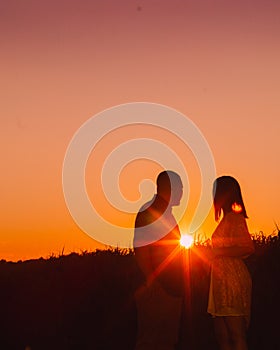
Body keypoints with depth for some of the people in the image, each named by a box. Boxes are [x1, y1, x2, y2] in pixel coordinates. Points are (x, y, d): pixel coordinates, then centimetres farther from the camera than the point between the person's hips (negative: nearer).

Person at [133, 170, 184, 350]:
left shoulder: (168, 215, 20)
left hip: (172, 289, 10)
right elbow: (140, 248, -16)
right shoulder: (148, 212, -9)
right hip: (157, 288, -10)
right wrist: (150, 280, -23)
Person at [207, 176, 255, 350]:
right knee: (222, 335, 9)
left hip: (233, 279, -10)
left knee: (236, 336, -9)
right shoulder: (227, 218, 18)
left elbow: (248, 247, -20)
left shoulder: (234, 218, -10)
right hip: (224, 281, 10)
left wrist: (219, 252, -17)